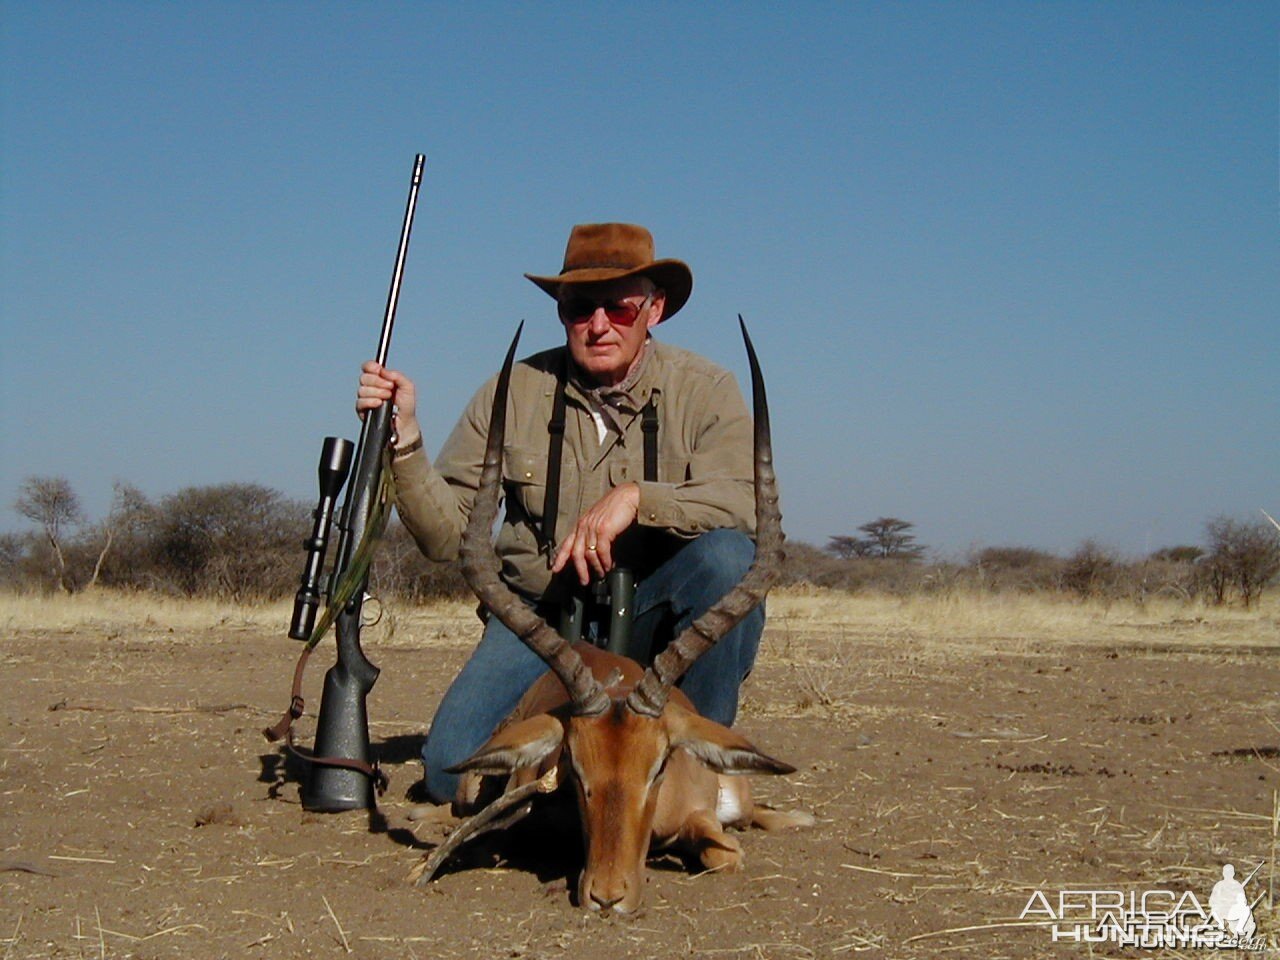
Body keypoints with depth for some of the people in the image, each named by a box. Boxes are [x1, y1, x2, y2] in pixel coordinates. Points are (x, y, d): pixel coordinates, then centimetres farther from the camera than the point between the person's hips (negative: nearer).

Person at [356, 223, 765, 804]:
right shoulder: (514, 394, 0)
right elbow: (445, 534, -3)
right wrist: (404, 440, -17)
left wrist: (638, 497, -32)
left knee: (728, 554, -32)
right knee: (452, 772, -19)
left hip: (653, 615, -1)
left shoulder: (703, 391, -4)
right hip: (543, 618, 1)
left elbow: (752, 505, -21)